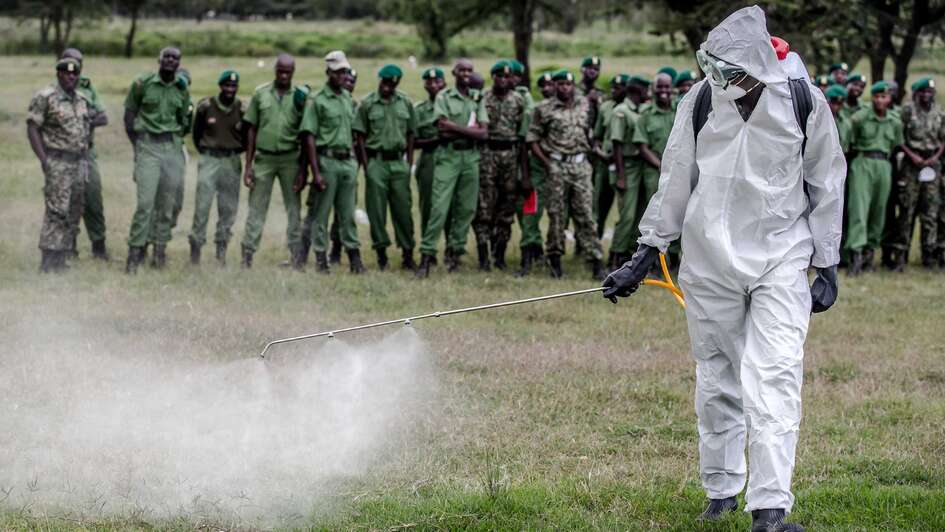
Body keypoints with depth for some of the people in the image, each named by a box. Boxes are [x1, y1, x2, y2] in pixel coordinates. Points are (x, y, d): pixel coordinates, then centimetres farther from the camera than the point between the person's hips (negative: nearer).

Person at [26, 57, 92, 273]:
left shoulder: (81, 100, 13)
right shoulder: (45, 97, -8)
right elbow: (32, 128, -10)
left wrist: (86, 156, 16)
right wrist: (43, 159, -17)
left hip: (79, 162, 7)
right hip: (58, 163, -7)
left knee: (73, 214, 7)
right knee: (57, 211, -14)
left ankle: (60, 259, 12)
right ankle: (48, 261, -12)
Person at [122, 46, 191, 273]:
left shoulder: (182, 89, 7)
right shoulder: (143, 83, -2)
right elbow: (129, 113, 4)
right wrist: (137, 144, 1)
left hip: (173, 148, 4)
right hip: (148, 146, -3)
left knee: (167, 203, 4)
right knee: (145, 201, -12)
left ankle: (160, 250, 12)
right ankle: (135, 252, -9)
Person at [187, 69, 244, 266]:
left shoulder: (241, 110, 0)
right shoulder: (206, 106, -4)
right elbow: (196, 132, 9)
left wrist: (236, 151, 6)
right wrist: (204, 151, 10)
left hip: (232, 161, 2)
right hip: (209, 160, -2)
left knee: (228, 209, 5)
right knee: (202, 206, -6)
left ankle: (221, 250, 14)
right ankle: (195, 248, 0)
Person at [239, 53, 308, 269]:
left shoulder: (301, 96, 1)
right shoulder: (260, 93, 4)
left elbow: (305, 134, 2)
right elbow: (252, 130, 8)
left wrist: (303, 166, -4)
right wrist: (248, 165, 4)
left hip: (290, 159, -1)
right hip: (263, 157, 1)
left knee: (293, 207, 2)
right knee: (256, 209, 2)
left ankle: (297, 258, 3)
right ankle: (246, 257, 3)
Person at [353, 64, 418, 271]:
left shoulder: (405, 103, 6)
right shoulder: (367, 104, -1)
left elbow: (410, 134, 13)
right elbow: (360, 136, 1)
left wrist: (409, 162, 7)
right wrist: (366, 165, -5)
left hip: (399, 161, 2)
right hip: (376, 161, -2)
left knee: (403, 209, 2)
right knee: (376, 210, 0)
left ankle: (408, 255, 7)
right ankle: (381, 253, 8)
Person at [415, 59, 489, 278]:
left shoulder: (477, 99, 11)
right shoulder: (444, 97, 1)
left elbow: (483, 133, 1)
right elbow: (442, 127, -13)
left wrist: (455, 128, -9)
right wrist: (470, 130, -9)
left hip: (470, 156, 4)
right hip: (448, 155, -4)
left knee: (466, 208, 4)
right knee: (439, 207, -11)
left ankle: (455, 251, 13)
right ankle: (427, 255, -12)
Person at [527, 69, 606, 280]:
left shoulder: (584, 105, 10)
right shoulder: (544, 111, -2)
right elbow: (532, 138, -1)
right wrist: (546, 162, -7)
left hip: (581, 165, 2)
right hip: (557, 166, -2)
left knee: (586, 214, -2)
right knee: (556, 214, 2)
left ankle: (596, 260, -5)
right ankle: (555, 259, 11)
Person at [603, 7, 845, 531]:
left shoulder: (804, 104, -7)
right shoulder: (701, 102, -4)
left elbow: (826, 187, 5)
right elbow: (675, 183, 7)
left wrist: (827, 267, 6)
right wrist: (642, 259, 9)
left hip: (781, 259, -2)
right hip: (710, 261, 2)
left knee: (774, 379, -14)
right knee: (716, 380, 9)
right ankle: (722, 488, 27)